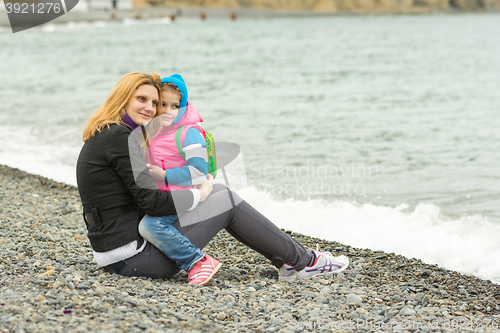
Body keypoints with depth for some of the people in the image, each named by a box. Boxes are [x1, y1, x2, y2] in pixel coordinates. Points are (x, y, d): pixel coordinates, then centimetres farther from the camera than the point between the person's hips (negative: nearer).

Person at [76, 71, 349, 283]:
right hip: (133, 256, -10)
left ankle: (286, 261, 18)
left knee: (219, 191, 14)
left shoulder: (102, 135, 15)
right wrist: (198, 194, -5)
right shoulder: (121, 137, -17)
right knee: (228, 201, -1)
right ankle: (304, 261, 11)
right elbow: (150, 200, -21)